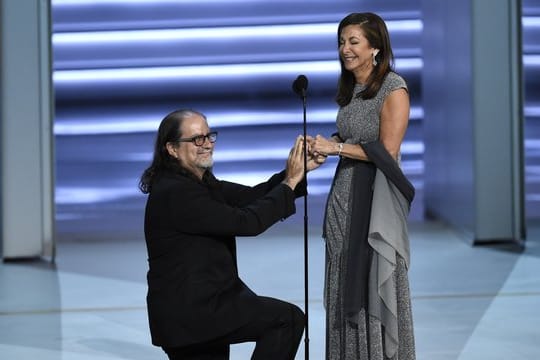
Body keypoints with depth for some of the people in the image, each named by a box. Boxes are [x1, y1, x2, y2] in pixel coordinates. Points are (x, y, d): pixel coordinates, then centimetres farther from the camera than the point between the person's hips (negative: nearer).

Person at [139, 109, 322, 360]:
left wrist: (299, 170, -6)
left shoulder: (199, 182, 11)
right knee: (289, 319, -10)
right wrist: (290, 181, -15)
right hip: (191, 312, -10)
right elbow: (246, 223, -21)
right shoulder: (175, 193, -20)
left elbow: (251, 197, 6)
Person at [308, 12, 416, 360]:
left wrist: (335, 147, -14)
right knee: (347, 288, 8)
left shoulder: (393, 88, -10)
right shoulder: (350, 87, 13)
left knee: (376, 287, -2)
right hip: (344, 195, 7)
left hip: (376, 199, -7)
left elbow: (387, 151, -15)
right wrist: (323, 146, 1)